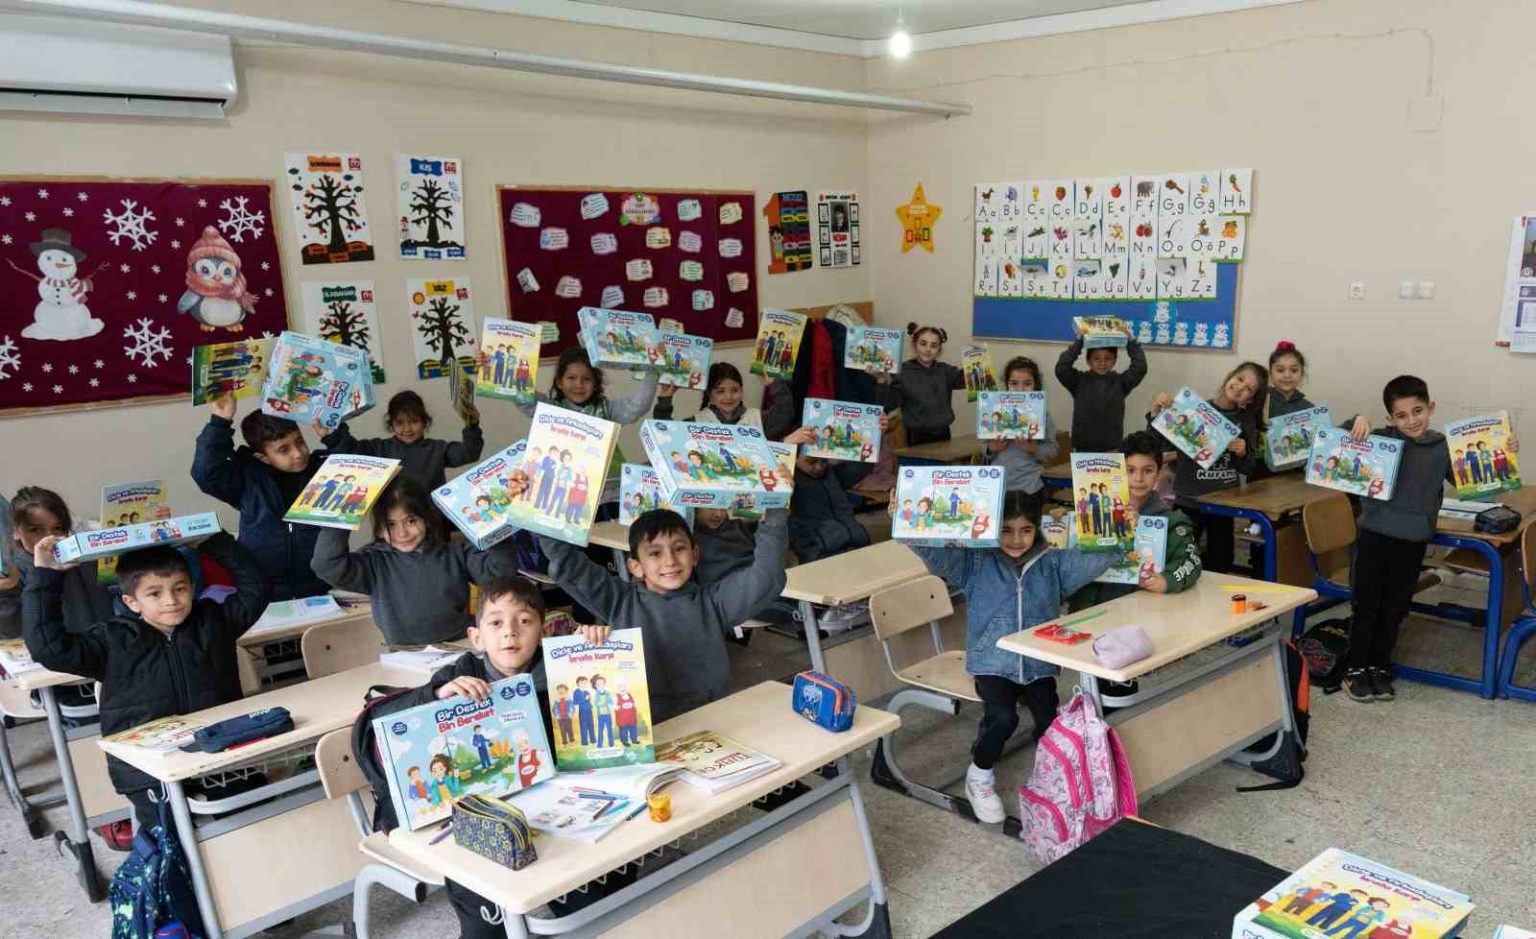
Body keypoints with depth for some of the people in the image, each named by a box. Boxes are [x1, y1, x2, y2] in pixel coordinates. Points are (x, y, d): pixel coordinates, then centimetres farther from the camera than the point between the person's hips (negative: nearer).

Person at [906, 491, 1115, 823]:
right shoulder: (974, 561, -2)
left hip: (1039, 663, 2)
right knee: (1002, 717, -25)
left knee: (1052, 721, -18)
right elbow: (934, 552, -13)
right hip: (992, 663, -2)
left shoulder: (1053, 562, 4)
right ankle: (979, 776, 6)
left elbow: (1098, 556, -3)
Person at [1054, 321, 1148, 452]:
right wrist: (1078, 342, -17)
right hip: (1083, 448, -1)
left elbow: (1140, 368, -6)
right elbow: (1061, 368, -13)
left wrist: (1131, 341, -12)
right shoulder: (1080, 380, 0)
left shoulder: (1120, 382, 3)